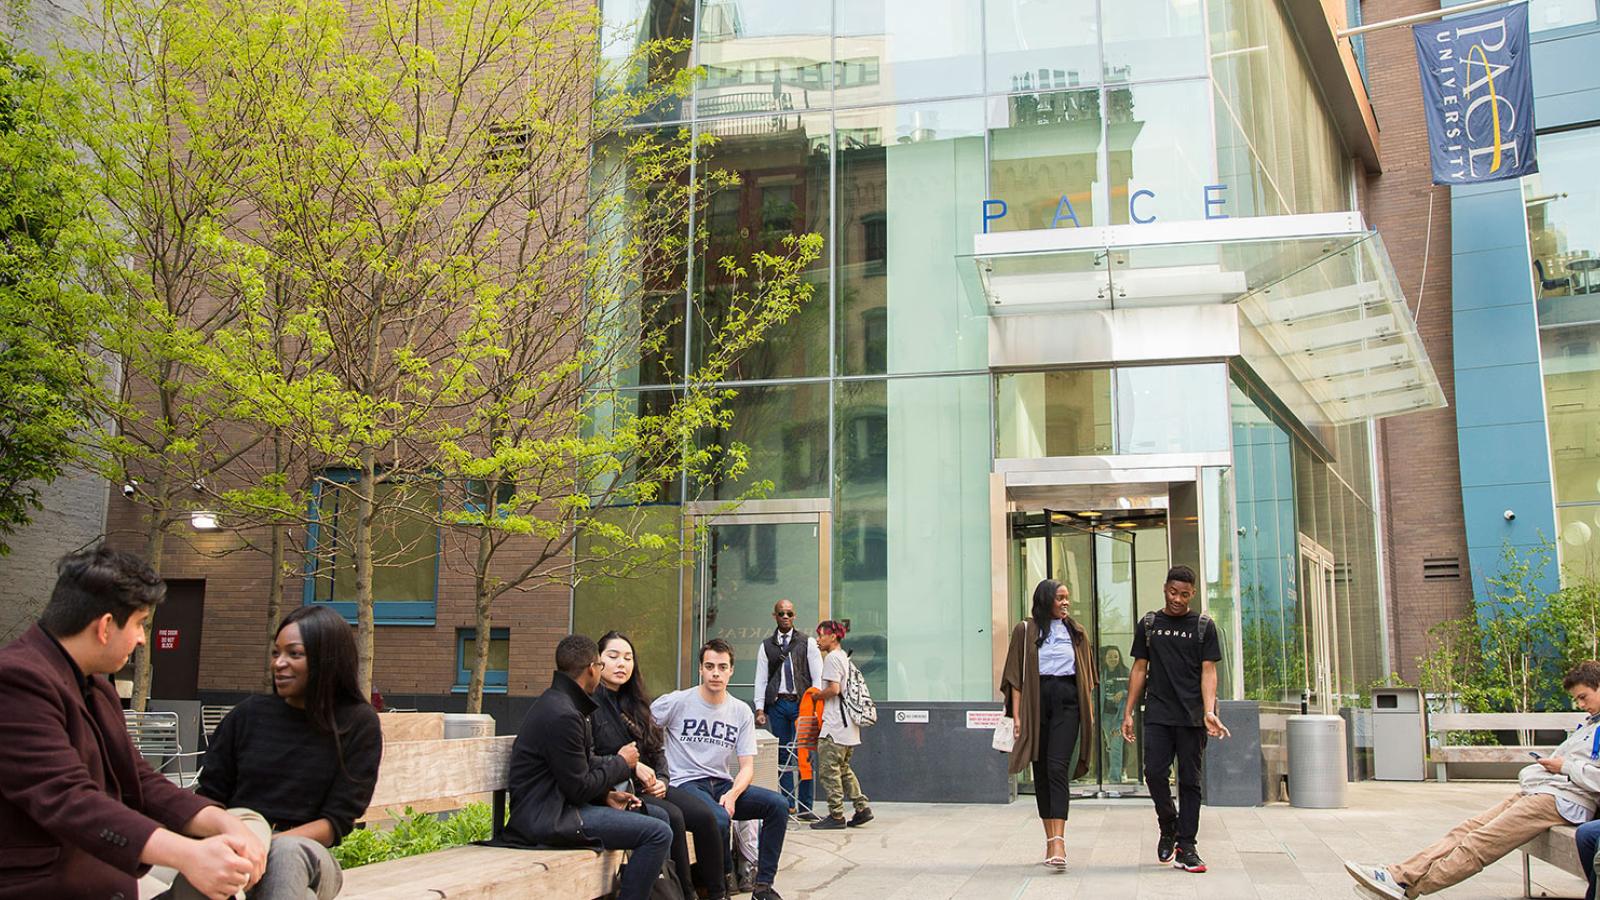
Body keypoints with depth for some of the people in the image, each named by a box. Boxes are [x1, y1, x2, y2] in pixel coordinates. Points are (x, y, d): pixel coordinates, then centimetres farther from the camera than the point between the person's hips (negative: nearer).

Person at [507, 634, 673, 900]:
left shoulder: (558, 702, 14)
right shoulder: (562, 714, -20)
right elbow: (579, 788, -18)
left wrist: (606, 795, 5)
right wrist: (621, 763, -4)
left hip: (560, 805, 11)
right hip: (548, 818, -11)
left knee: (658, 815, 13)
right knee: (659, 833, -19)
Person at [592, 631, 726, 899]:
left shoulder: (633, 703, 19)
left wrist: (661, 779, 2)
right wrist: (630, 765, -17)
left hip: (646, 786, 7)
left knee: (704, 815, -15)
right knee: (672, 817, -30)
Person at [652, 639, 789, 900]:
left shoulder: (742, 712, 8)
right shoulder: (676, 702, -3)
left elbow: (747, 766, 5)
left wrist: (732, 795, -15)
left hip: (723, 784, 5)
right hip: (687, 784, -5)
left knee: (778, 804, -17)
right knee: (719, 818, -36)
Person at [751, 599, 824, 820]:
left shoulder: (807, 642, 6)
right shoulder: (767, 645, 11)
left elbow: (817, 676, 4)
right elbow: (761, 678, 10)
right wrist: (760, 708, 2)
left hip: (801, 703, -2)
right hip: (777, 703, 2)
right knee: (782, 755, 4)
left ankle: (804, 807, 0)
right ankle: (788, 805, 11)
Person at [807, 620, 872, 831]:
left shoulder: (832, 657, -11)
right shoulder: (844, 656, 18)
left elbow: (833, 688, -20)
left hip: (835, 725, -10)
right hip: (848, 725, 10)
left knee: (830, 770, -4)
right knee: (843, 768, 17)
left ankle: (836, 816, -1)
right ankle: (862, 808, 15)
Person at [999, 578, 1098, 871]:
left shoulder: (1076, 632, 13)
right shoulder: (1025, 630, 5)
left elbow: (1086, 676, 16)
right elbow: (1016, 676, 2)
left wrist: (1090, 711, 10)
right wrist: (1016, 714, -4)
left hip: (1067, 702, 0)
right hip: (1036, 701, 0)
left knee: (1058, 768, -14)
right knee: (1041, 770, 5)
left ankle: (1058, 842, -22)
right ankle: (1050, 839, 15)